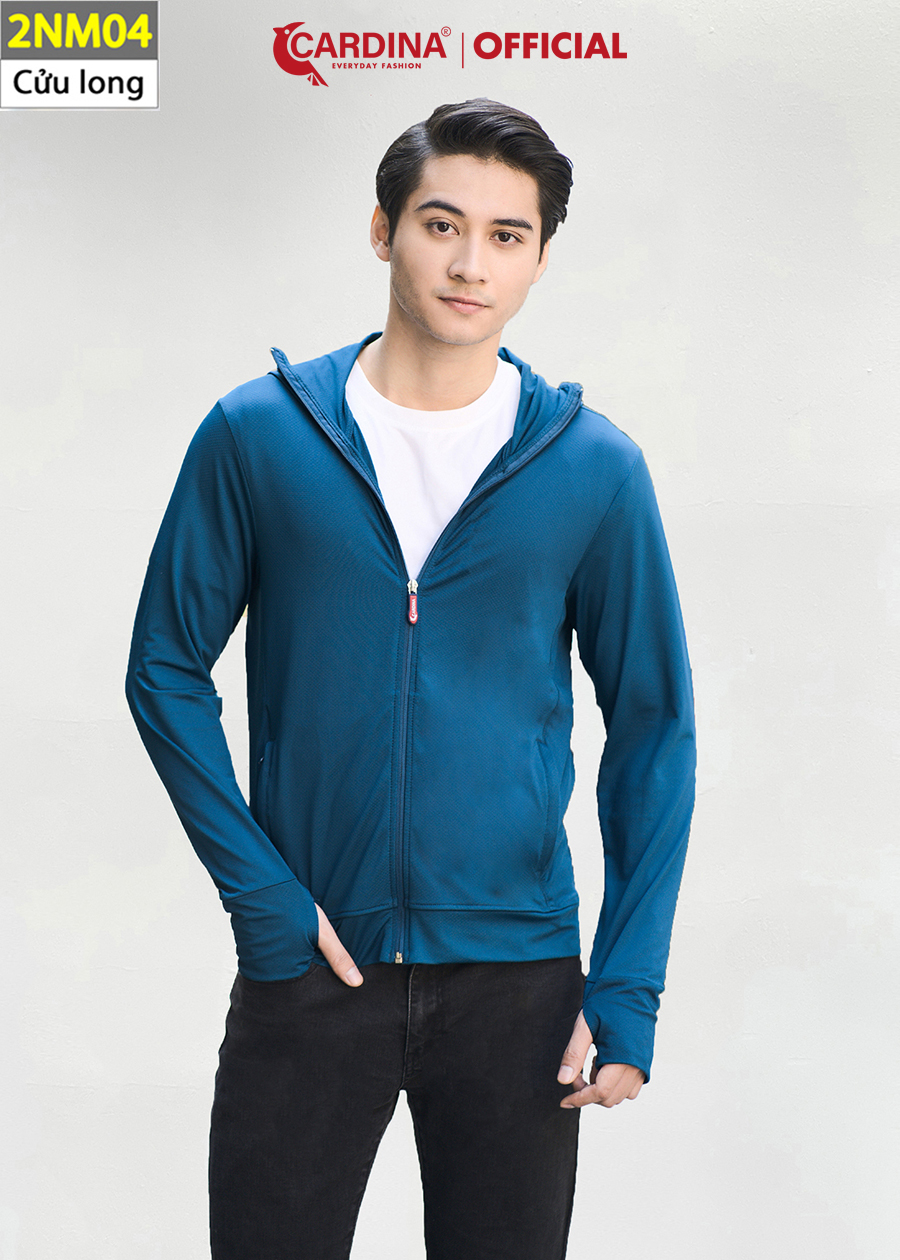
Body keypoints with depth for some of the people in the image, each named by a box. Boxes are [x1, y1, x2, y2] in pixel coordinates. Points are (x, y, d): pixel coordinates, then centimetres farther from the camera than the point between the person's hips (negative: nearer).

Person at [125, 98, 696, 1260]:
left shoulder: (595, 467, -1)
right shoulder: (257, 434, -2)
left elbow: (652, 726, 2)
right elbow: (167, 667, 3)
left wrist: (628, 987, -3)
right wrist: (258, 889, -7)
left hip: (518, 983, 1)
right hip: (308, 970, 0)